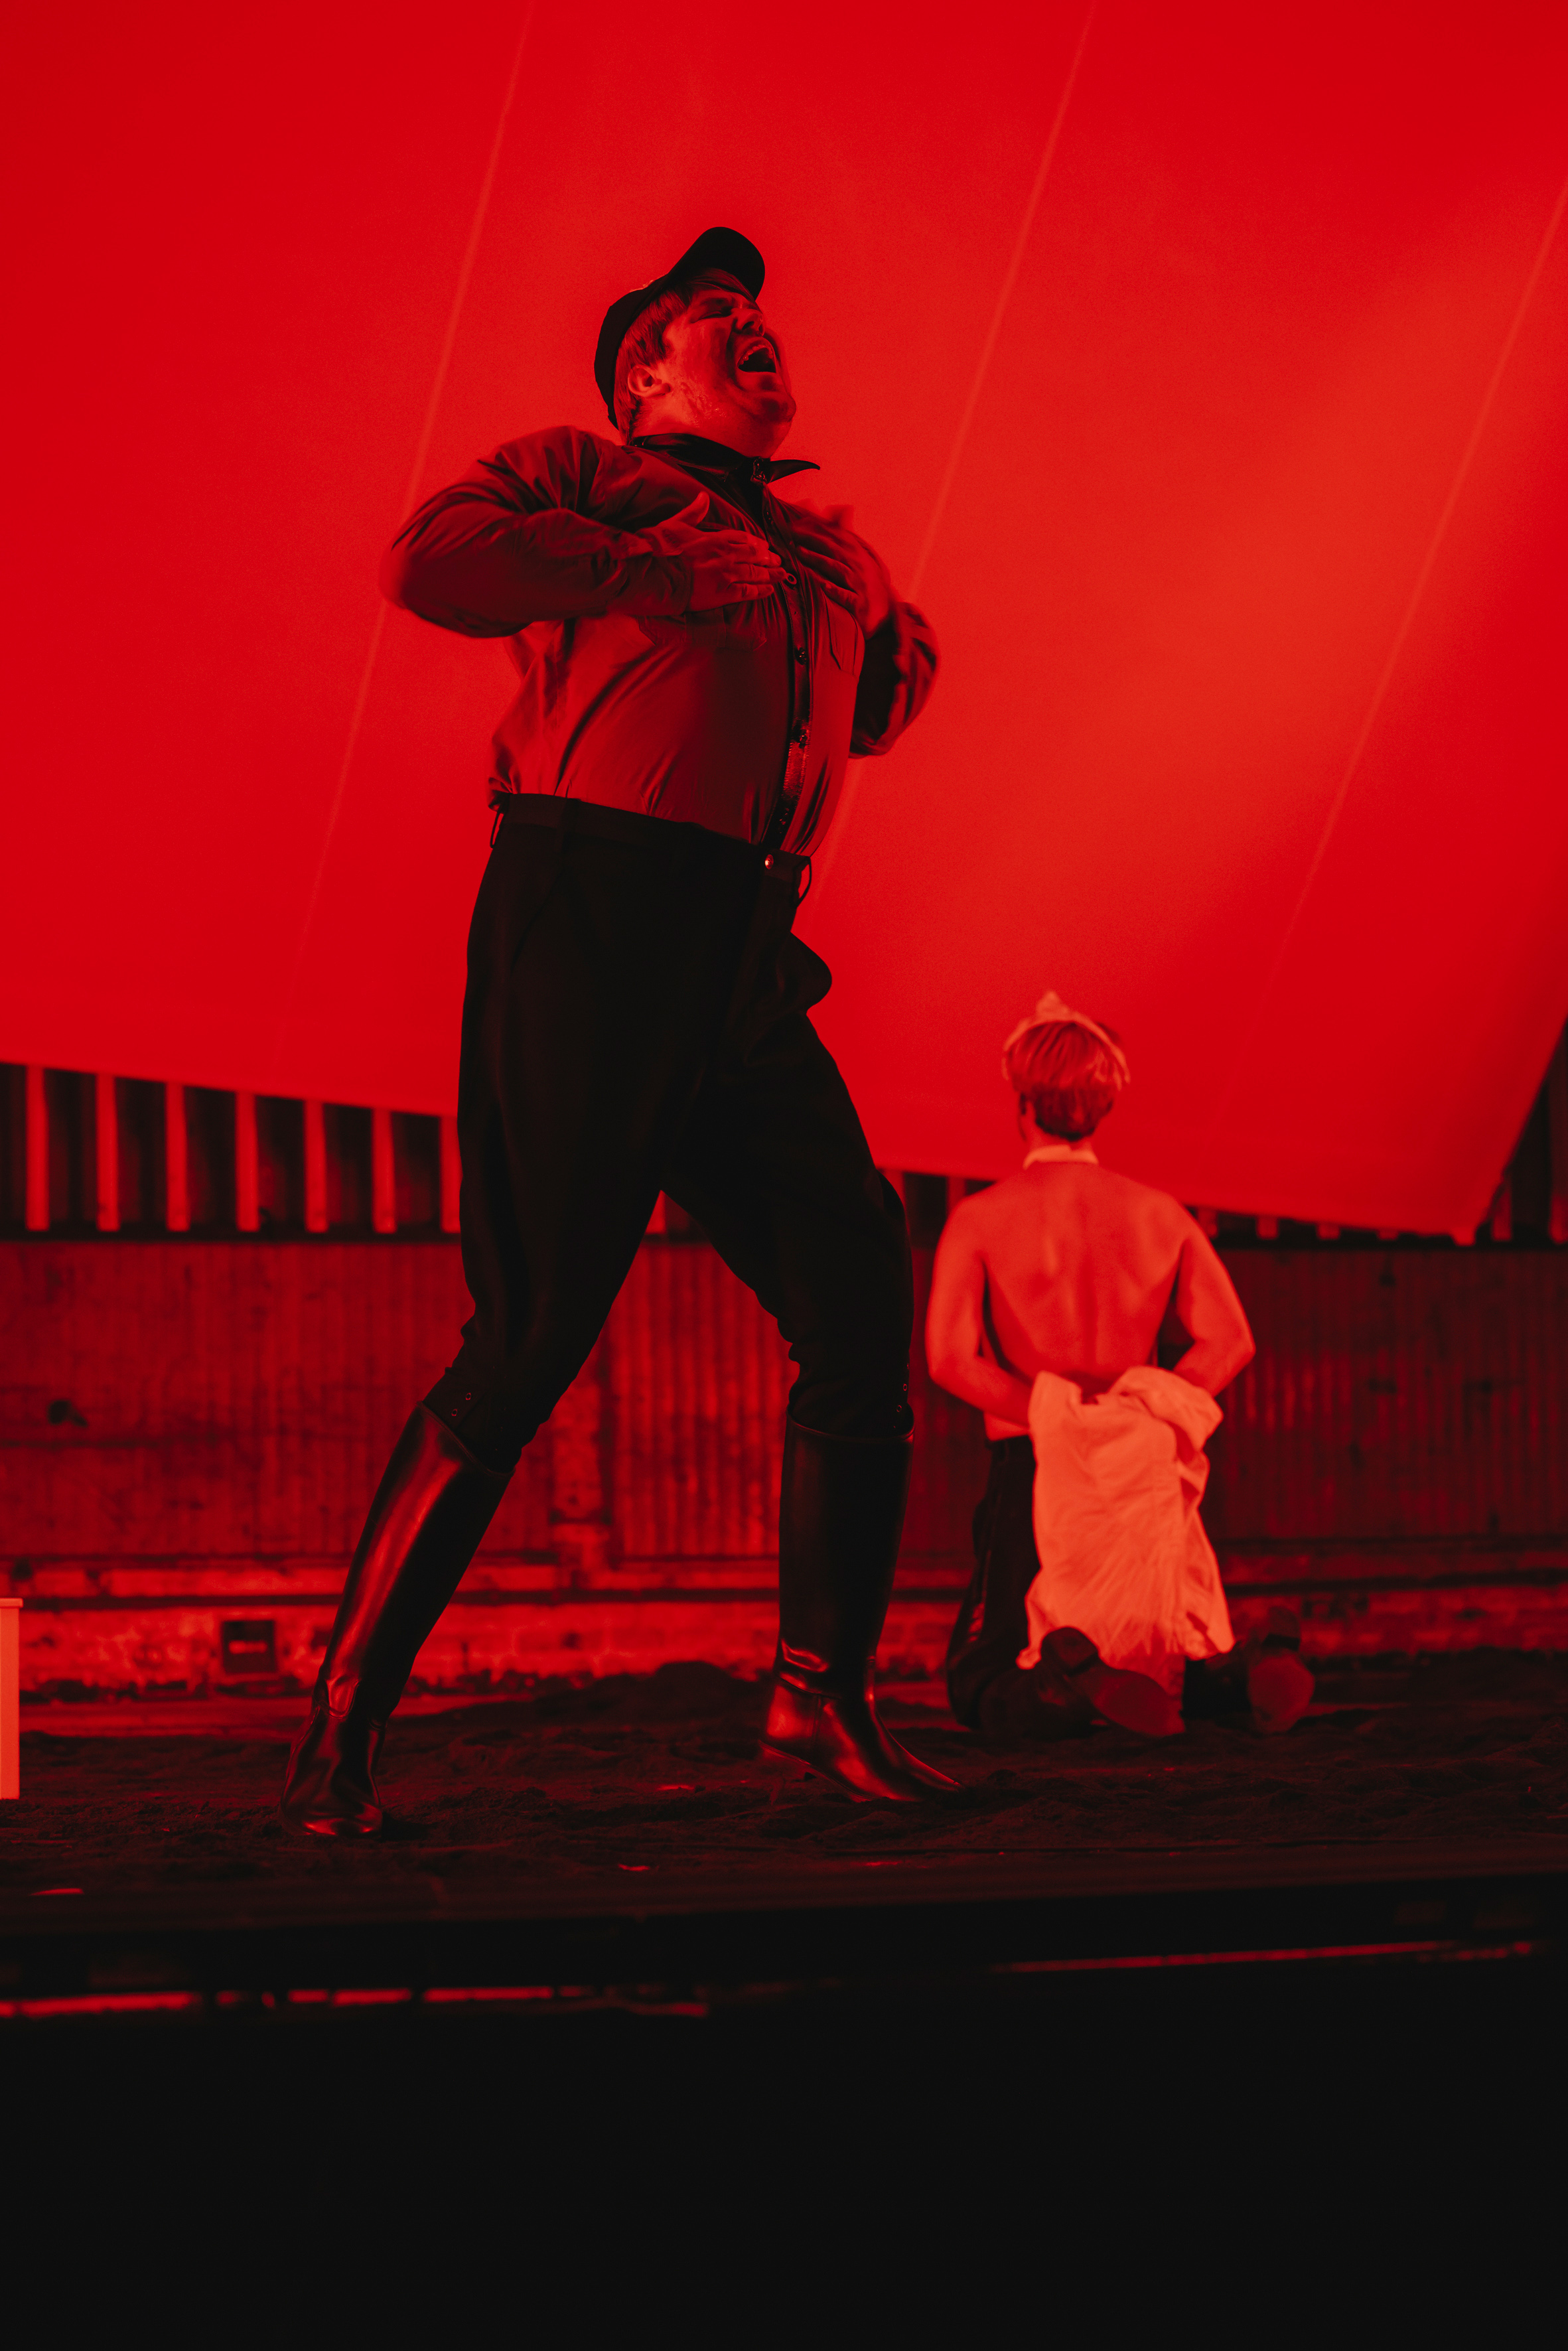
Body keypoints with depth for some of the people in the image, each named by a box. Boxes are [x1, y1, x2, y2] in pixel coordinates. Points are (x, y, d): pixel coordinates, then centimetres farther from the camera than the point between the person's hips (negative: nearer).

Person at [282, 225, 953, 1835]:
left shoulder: (828, 554, 28)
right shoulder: (581, 476, 9)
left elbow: (896, 678, 47)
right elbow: (431, 561, -9)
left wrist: (887, 649, 23)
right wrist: (662, 572, -9)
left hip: (746, 966, 7)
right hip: (591, 915, -7)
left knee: (863, 1296, -3)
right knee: (535, 1330, -12)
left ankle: (822, 1690, 11)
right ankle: (340, 1730, -6)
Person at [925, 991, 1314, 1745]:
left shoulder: (979, 1220, 0)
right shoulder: (1162, 1215, 10)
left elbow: (950, 1357, -13)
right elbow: (1229, 1340, -2)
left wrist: (1049, 1411, -11)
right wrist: (1145, 1420, -7)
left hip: (1031, 1469, -3)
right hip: (1147, 1484, 3)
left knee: (983, 1691, 1)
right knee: (1180, 1667, 15)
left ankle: (1073, 1680, -36)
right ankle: (1241, 1673, -23)